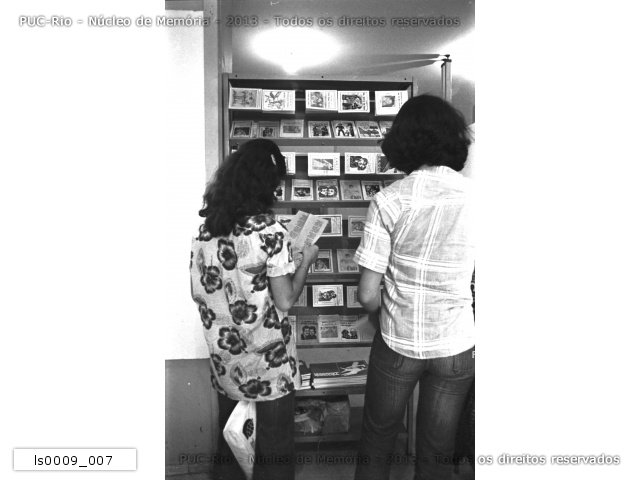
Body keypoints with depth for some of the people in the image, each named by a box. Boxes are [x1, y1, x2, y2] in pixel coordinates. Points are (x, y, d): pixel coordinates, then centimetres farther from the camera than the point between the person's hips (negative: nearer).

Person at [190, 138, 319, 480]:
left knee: (229, 441, 23)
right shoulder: (269, 231, -19)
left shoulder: (206, 227, -2)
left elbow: (198, 293, 5)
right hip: (268, 365, -5)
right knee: (274, 450, 14)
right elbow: (285, 301, -16)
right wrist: (306, 261, -3)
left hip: (225, 362, 6)